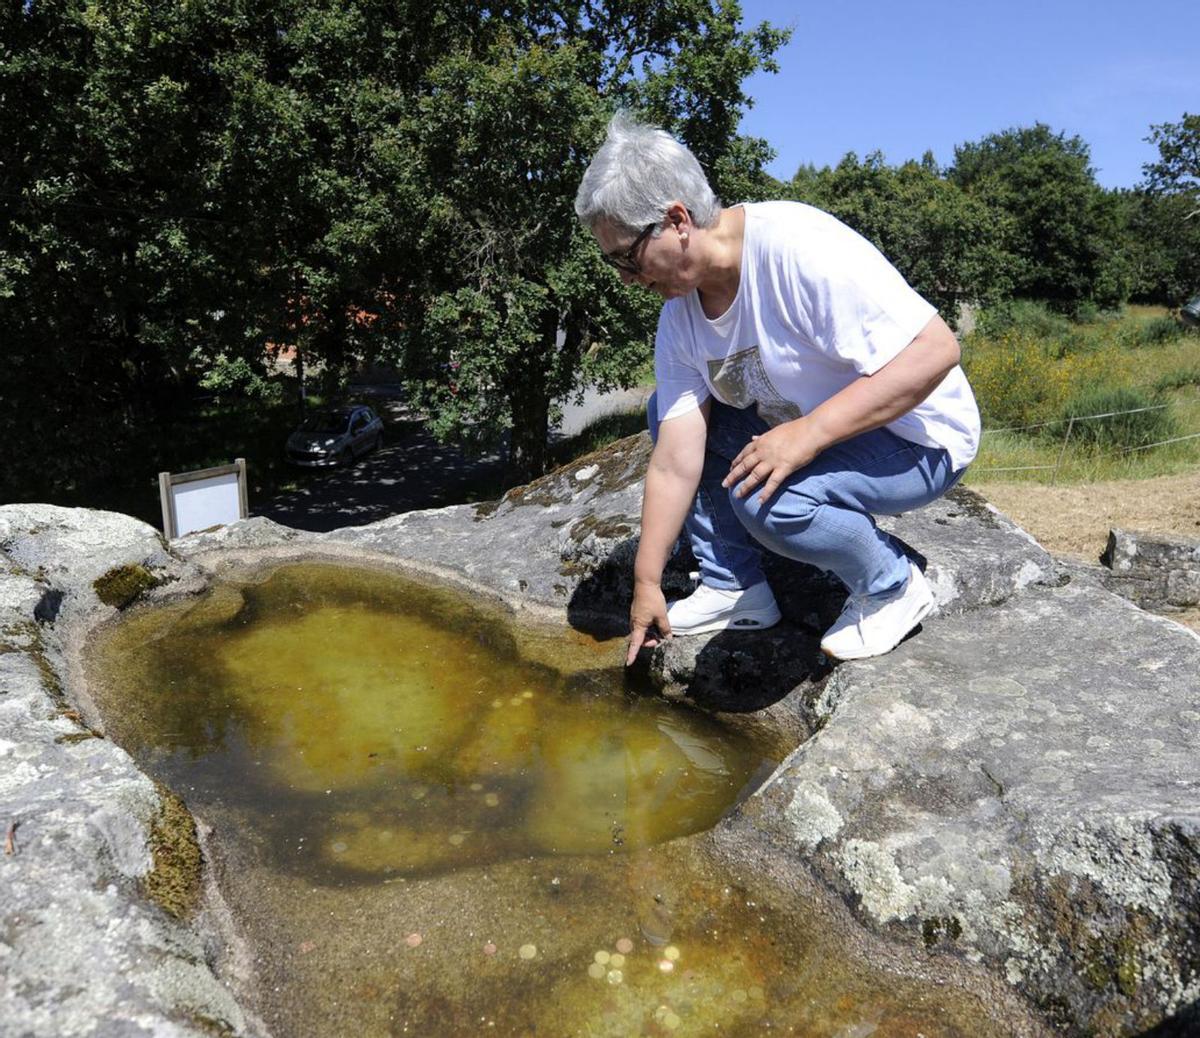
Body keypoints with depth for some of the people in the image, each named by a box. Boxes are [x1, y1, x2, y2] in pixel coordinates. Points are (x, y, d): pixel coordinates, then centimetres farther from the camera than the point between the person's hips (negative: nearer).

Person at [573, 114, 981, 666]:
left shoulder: (799, 247, -29)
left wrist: (807, 433, -37)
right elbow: (675, 463, -6)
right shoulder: (679, 315, -5)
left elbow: (935, 350, -32)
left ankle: (891, 587, -4)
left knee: (765, 497, -34)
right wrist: (647, 581, -6)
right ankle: (733, 587, 7)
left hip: (918, 438, -8)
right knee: (667, 410, 1)